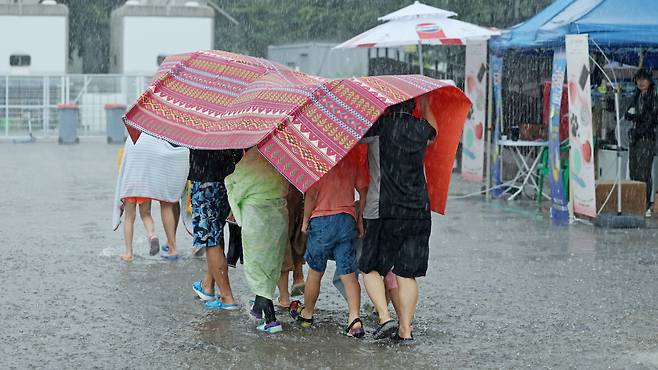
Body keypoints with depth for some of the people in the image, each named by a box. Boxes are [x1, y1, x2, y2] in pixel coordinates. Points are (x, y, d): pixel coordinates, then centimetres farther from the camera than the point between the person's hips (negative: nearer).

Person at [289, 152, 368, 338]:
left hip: (321, 220, -3)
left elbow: (311, 194, -11)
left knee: (315, 271, 12)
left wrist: (305, 221, 0)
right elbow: (364, 190, 6)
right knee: (348, 273, -1)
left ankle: (307, 314, 28)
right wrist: (360, 221, 13)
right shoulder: (351, 163, 9)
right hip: (347, 220, 3)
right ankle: (354, 319, -15)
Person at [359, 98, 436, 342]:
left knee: (371, 267, 8)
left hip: (387, 210, -3)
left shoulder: (384, 124, -6)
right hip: (419, 210, 3)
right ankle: (405, 329, 4)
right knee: (407, 273, 7)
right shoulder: (422, 128, 5)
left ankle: (385, 317, -8)